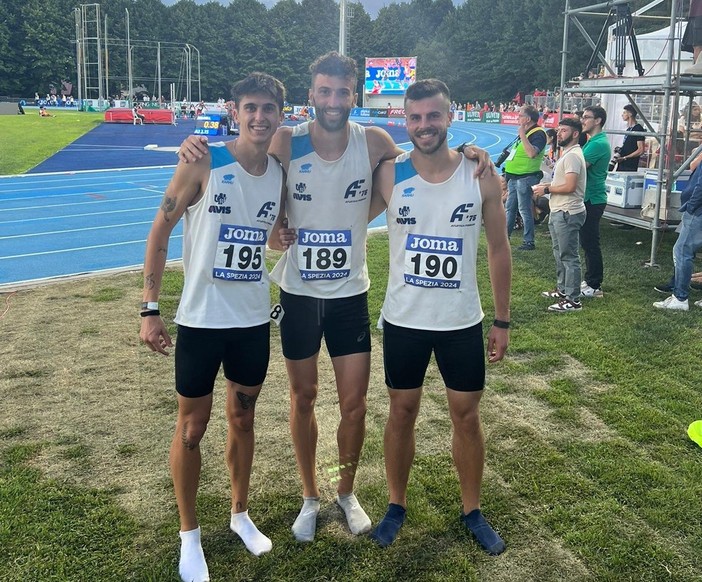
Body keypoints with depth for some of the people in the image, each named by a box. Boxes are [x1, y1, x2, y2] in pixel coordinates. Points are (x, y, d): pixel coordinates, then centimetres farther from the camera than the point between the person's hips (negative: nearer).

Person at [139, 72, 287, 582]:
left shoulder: (281, 173, 1)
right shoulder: (203, 164, -13)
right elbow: (160, 232, -9)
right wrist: (150, 309, -12)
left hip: (254, 320, 4)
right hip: (201, 320, -4)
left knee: (243, 419, 17)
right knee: (192, 427, 8)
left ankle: (241, 514, 38)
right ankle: (189, 534, 27)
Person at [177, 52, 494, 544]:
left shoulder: (373, 142, -8)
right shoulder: (287, 143, -11)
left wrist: (465, 154, -11)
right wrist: (198, 145, -20)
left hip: (351, 293, 1)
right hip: (299, 292, 0)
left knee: (355, 403, 7)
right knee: (303, 397, 13)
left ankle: (347, 491, 32)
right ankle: (310, 496, 33)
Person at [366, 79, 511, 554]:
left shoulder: (481, 177, -7)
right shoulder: (389, 176, -8)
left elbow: (499, 249, 0)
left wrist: (503, 321, 2)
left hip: (463, 322, 0)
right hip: (403, 320, 0)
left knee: (467, 415, 11)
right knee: (402, 412, 13)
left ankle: (473, 510, 31)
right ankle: (397, 505, 32)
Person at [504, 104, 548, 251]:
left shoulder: (538, 134, -15)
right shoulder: (526, 132, 14)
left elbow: (532, 153, -31)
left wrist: (522, 135, -26)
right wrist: (509, 173, 20)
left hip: (526, 177, -10)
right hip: (515, 177, 10)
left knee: (524, 210, -5)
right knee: (510, 208, 17)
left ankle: (529, 242, 3)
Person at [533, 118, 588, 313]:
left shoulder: (572, 156, -17)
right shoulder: (567, 153, 16)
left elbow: (569, 186, -25)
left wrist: (547, 190, -13)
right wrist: (546, 186, 10)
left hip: (567, 213, -11)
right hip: (559, 211, 11)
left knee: (569, 256, -7)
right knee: (560, 253, 20)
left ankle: (573, 300, -3)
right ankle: (563, 290, 33)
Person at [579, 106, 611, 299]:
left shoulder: (598, 144, -18)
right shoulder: (593, 141, 15)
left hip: (592, 200, -10)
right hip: (589, 198, 10)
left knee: (590, 243, -4)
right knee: (587, 242, 16)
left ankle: (594, 286, 3)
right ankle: (590, 280, 25)